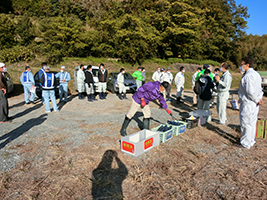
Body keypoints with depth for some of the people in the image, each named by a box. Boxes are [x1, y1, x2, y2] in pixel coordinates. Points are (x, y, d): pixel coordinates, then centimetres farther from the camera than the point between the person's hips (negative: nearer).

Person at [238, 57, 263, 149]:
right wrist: (259, 98, 4)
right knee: (252, 123, 18)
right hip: (254, 104, 10)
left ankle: (246, 143, 11)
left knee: (246, 124, 1)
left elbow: (250, 92, -24)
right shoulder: (256, 74, 13)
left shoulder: (248, 76, -20)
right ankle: (251, 141, 30)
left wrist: (257, 100, -11)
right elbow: (260, 89, 15)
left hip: (248, 104, -10)